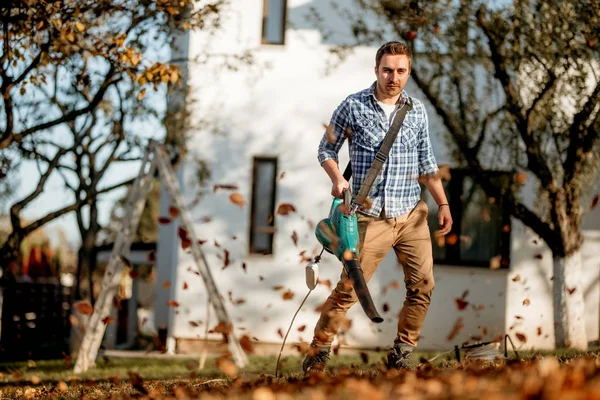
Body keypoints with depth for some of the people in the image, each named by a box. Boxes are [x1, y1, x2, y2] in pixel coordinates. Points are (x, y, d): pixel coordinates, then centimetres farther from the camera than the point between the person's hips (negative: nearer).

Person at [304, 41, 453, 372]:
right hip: (371, 217, -3)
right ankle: (318, 352, 9)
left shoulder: (417, 111, 9)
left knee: (423, 286, -3)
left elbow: (425, 164, 16)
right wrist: (338, 179, -12)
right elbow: (327, 149, 6)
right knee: (349, 288, -5)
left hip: (412, 214, 4)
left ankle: (401, 354, 12)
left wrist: (442, 203, 8)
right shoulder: (353, 106, -1)